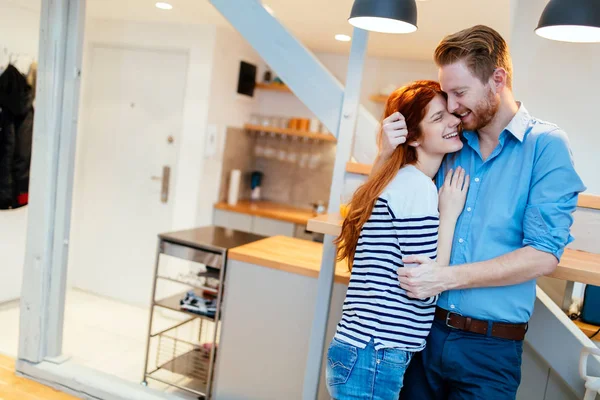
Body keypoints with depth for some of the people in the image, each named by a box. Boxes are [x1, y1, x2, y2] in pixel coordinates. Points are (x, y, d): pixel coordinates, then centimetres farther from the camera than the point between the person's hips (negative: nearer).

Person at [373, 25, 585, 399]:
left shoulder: (545, 145, -8)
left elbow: (543, 254, -15)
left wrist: (446, 276, -21)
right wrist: (388, 153, -6)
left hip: (489, 348, -4)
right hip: (423, 329, 4)